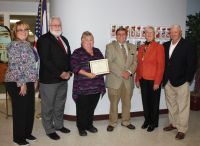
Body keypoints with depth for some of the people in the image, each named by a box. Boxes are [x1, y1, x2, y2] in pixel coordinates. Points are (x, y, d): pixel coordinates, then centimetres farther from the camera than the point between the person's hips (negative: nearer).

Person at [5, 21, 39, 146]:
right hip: (17, 83, -8)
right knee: (20, 111, 3)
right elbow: (15, 66, -19)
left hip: (29, 82, 8)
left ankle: (27, 133, 32)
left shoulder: (28, 45, 13)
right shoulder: (14, 45, -12)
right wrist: (22, 83, -19)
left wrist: (35, 80, 13)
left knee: (30, 109, 15)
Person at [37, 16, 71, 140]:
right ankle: (49, 130, 21)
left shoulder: (64, 39, 15)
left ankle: (59, 125, 35)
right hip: (49, 79, -7)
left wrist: (68, 72, 0)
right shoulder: (44, 39, -10)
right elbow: (46, 60, -18)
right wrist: (60, 73, -19)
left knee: (60, 104, 19)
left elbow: (68, 57, 16)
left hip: (63, 78, 8)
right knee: (48, 106, 5)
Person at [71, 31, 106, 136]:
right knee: (82, 107, 4)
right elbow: (75, 67, -12)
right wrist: (87, 74, -22)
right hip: (82, 86, -5)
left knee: (92, 107, 14)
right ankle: (81, 127, 21)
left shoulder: (97, 51, 15)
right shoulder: (77, 52, -2)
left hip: (96, 85, 5)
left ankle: (89, 124, 31)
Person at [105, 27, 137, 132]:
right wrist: (121, 73, -16)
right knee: (114, 103, 5)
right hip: (115, 80, -3)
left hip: (128, 80, 4)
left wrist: (129, 71, -12)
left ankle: (126, 122, 29)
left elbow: (135, 62, 7)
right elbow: (109, 63, -9)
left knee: (127, 103, 12)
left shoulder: (132, 47, 13)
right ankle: (112, 123, 21)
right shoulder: (110, 46, 0)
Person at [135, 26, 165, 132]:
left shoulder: (159, 47, -8)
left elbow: (161, 66, -12)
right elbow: (139, 64, 10)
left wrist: (157, 82, -15)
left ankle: (154, 123, 27)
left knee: (154, 102, 10)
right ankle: (147, 120, 32)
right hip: (143, 80, 5)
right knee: (145, 101, 14)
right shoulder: (141, 47, 8)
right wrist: (137, 79, 6)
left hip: (153, 80, -4)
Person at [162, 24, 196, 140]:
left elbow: (192, 64, -9)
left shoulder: (187, 46, -8)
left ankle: (182, 129, 14)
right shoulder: (166, 45, 8)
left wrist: (187, 79, -10)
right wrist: (164, 78, 5)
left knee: (182, 106, 3)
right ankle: (173, 123, 34)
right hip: (168, 81, 6)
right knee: (171, 104, 17)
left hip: (181, 82, -5)